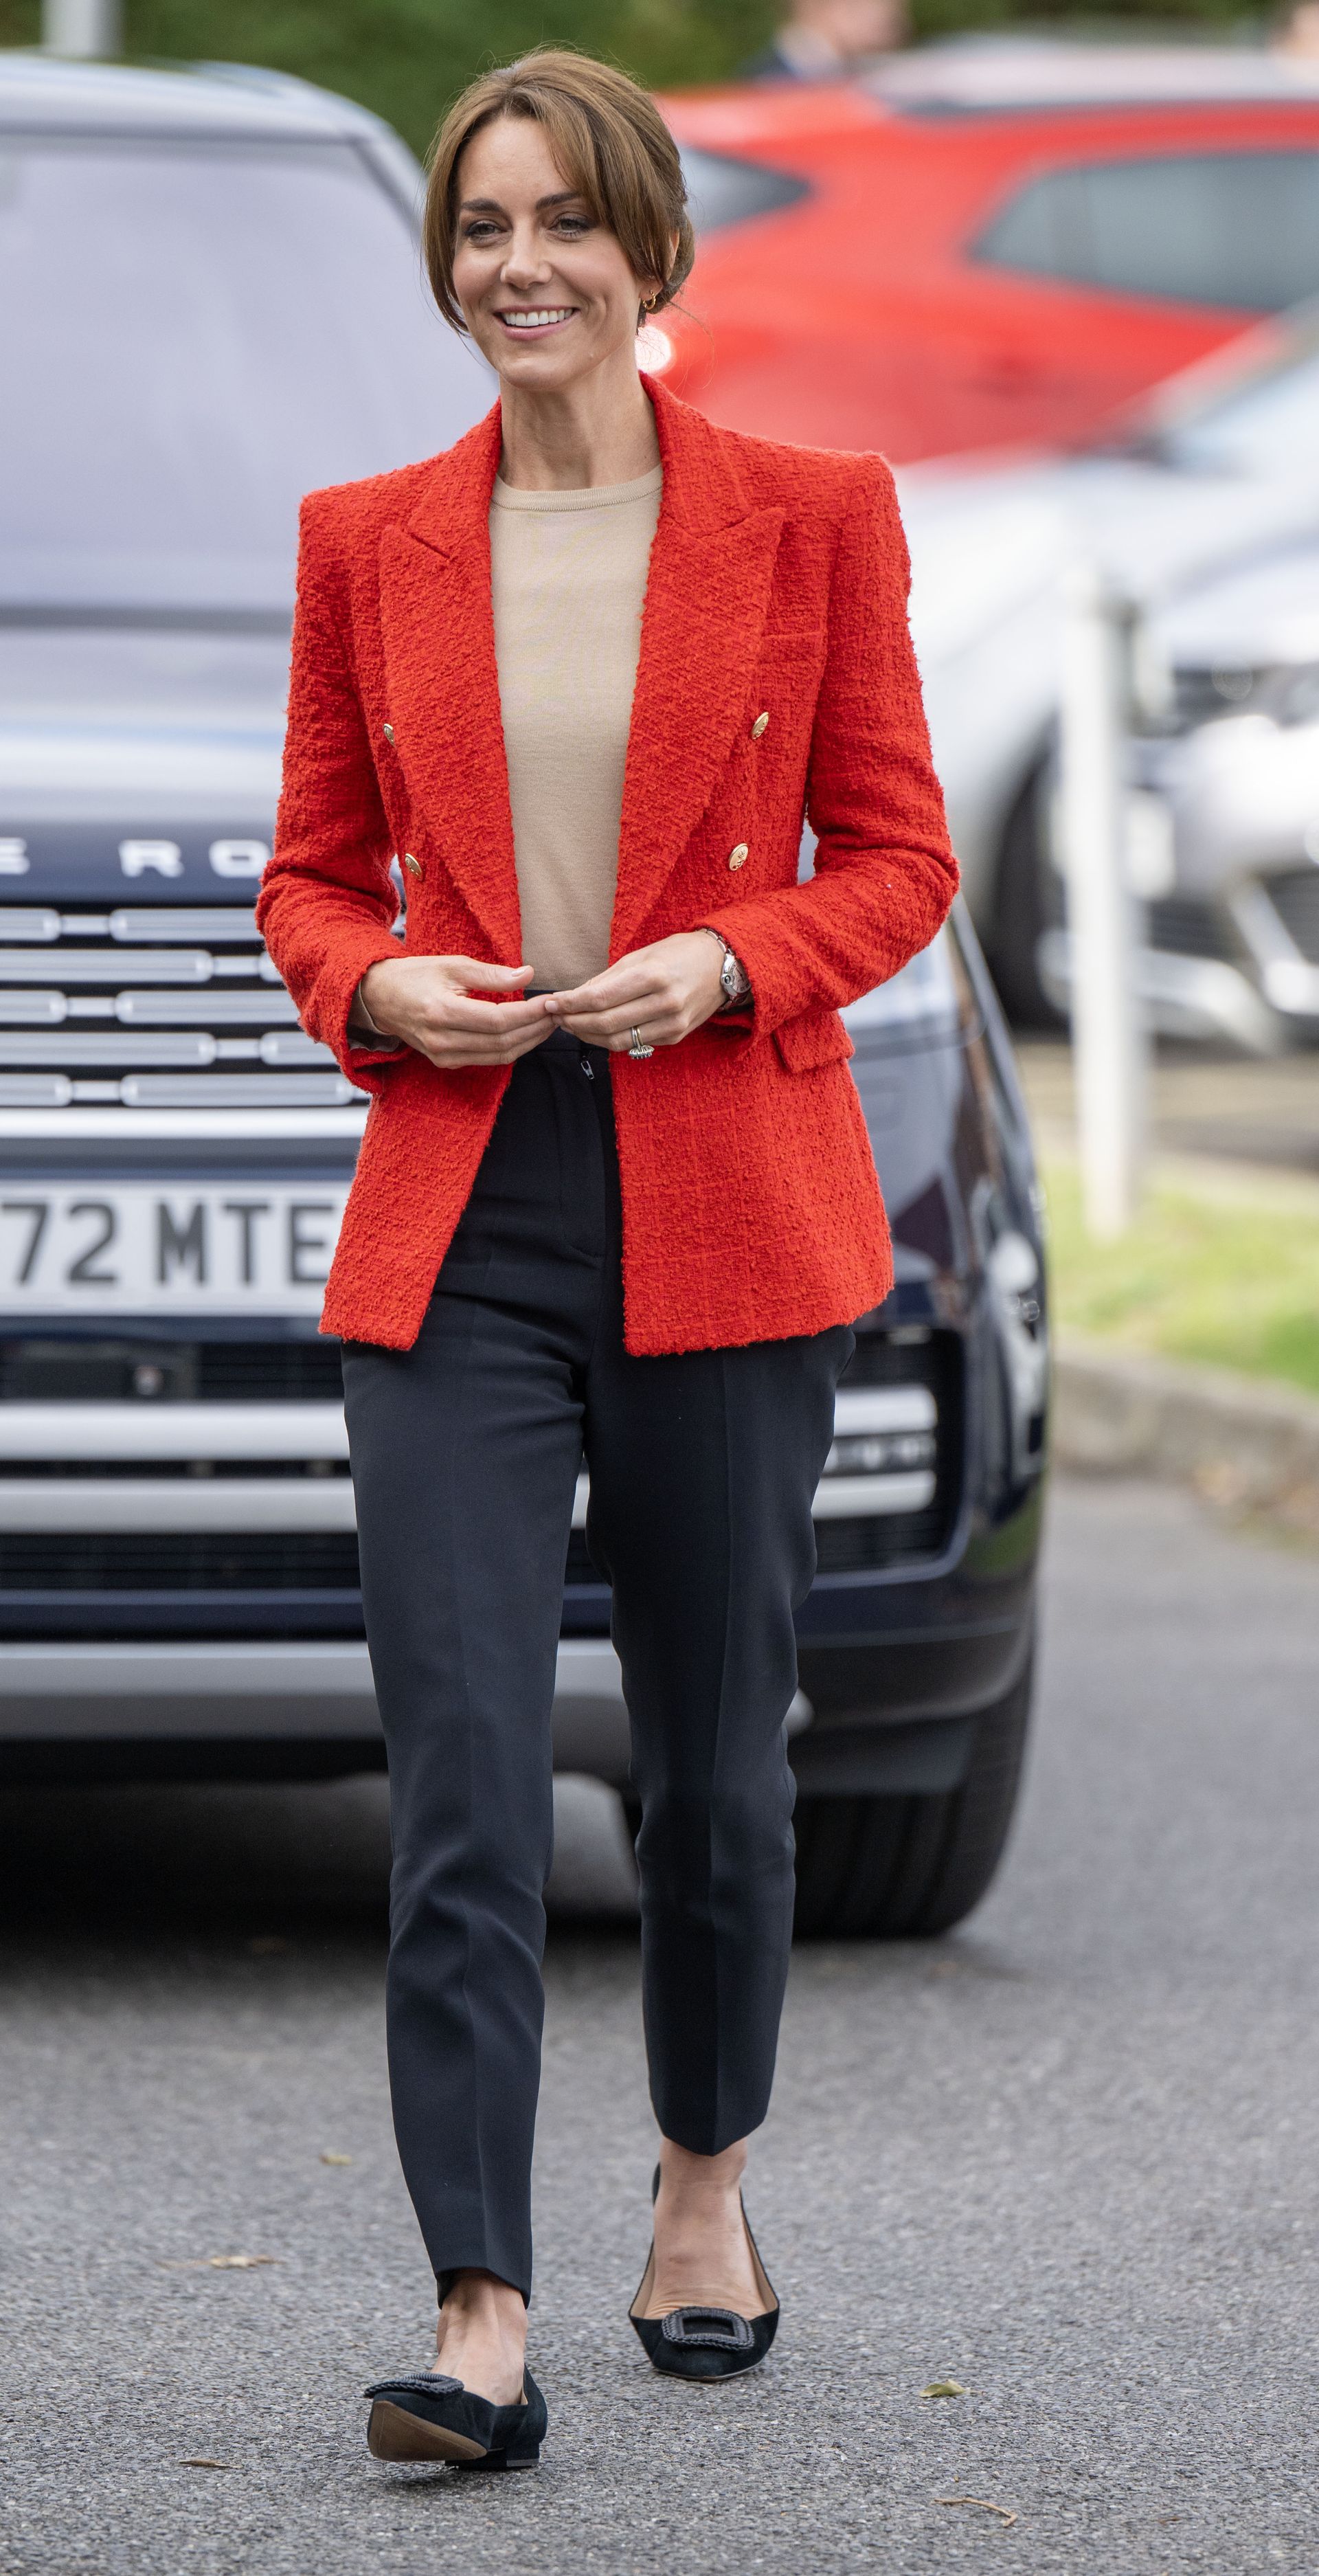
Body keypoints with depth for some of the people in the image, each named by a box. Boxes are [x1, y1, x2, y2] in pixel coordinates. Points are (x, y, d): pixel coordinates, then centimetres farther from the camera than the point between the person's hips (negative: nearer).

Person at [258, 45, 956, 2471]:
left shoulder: (811, 518, 2)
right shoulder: (368, 545, 7)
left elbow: (897, 856, 4)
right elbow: (311, 876, 12)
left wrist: (726, 962, -13)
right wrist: (380, 988, -9)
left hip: (726, 1215, -1)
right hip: (453, 1220, 1)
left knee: (713, 1755, 11)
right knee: (459, 1781, -9)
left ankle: (706, 2182, 35)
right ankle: (480, 2319, -12)